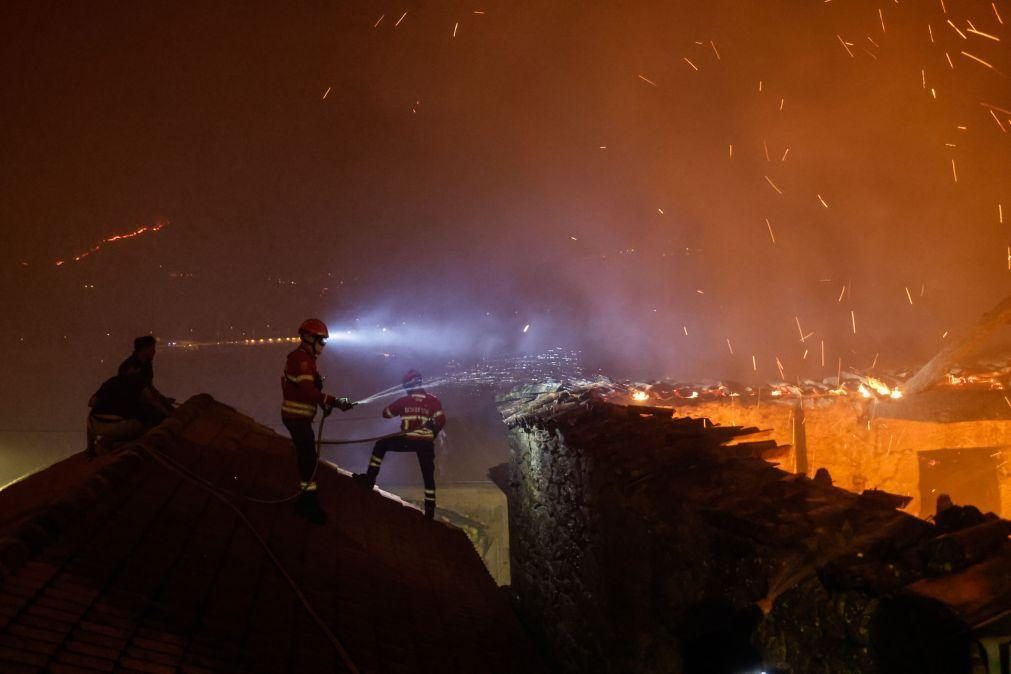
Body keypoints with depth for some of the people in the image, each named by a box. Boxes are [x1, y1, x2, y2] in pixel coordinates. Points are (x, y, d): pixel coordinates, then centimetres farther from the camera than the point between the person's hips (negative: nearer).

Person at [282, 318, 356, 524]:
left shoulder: (303, 358, 15)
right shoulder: (302, 359, -19)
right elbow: (308, 390, -29)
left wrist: (324, 403, 6)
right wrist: (335, 402, -29)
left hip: (296, 415, 11)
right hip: (297, 416, -11)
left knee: (305, 455, 17)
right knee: (309, 457, -12)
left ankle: (305, 498, 27)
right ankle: (308, 500, -11)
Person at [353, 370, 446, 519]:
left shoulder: (404, 401, 3)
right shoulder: (433, 401, 3)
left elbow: (386, 413, 15)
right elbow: (441, 420, -5)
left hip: (407, 440, -2)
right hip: (426, 443, 2)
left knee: (381, 445, 18)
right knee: (428, 476, 11)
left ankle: (370, 478, 8)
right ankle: (430, 509, 7)